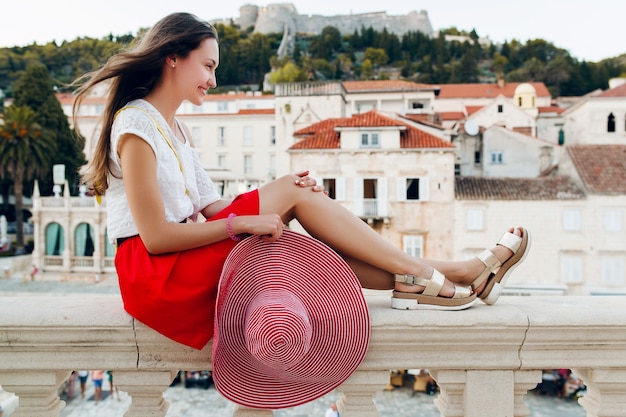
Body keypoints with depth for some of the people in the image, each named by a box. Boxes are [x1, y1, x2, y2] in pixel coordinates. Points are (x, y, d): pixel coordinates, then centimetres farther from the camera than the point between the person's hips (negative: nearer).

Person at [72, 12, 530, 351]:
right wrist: (244, 223, -19)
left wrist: (287, 193, -5)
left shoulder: (174, 130, 17)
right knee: (293, 194, -16)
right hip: (153, 272, -9)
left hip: (187, 269, 9)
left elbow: (214, 208, 8)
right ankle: (425, 274, -12)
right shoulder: (137, 125, -12)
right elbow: (155, 236, -20)